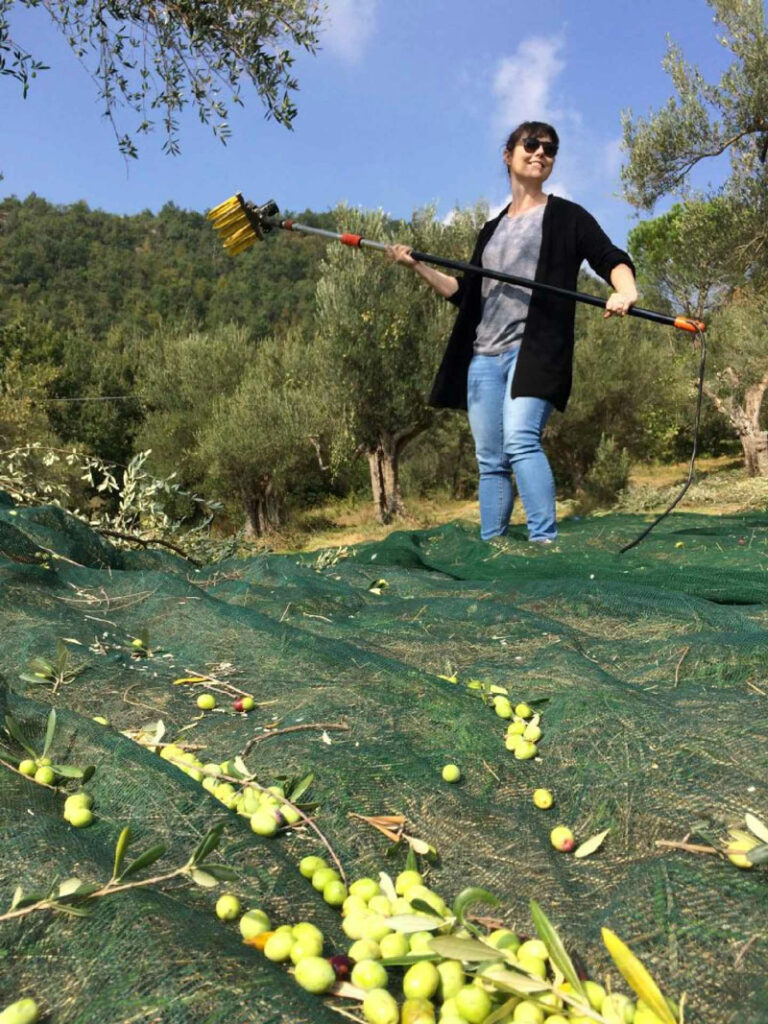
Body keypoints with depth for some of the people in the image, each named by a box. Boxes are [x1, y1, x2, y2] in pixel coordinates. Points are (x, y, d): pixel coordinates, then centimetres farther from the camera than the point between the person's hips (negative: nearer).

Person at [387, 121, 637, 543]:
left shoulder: (566, 216, 11)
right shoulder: (491, 230, 25)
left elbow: (611, 259, 0)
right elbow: (466, 293, 26)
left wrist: (626, 291, -22)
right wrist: (418, 267, 16)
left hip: (535, 349, -5)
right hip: (484, 354, 5)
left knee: (520, 441, -25)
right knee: (490, 460, 2)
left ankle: (545, 542, -26)